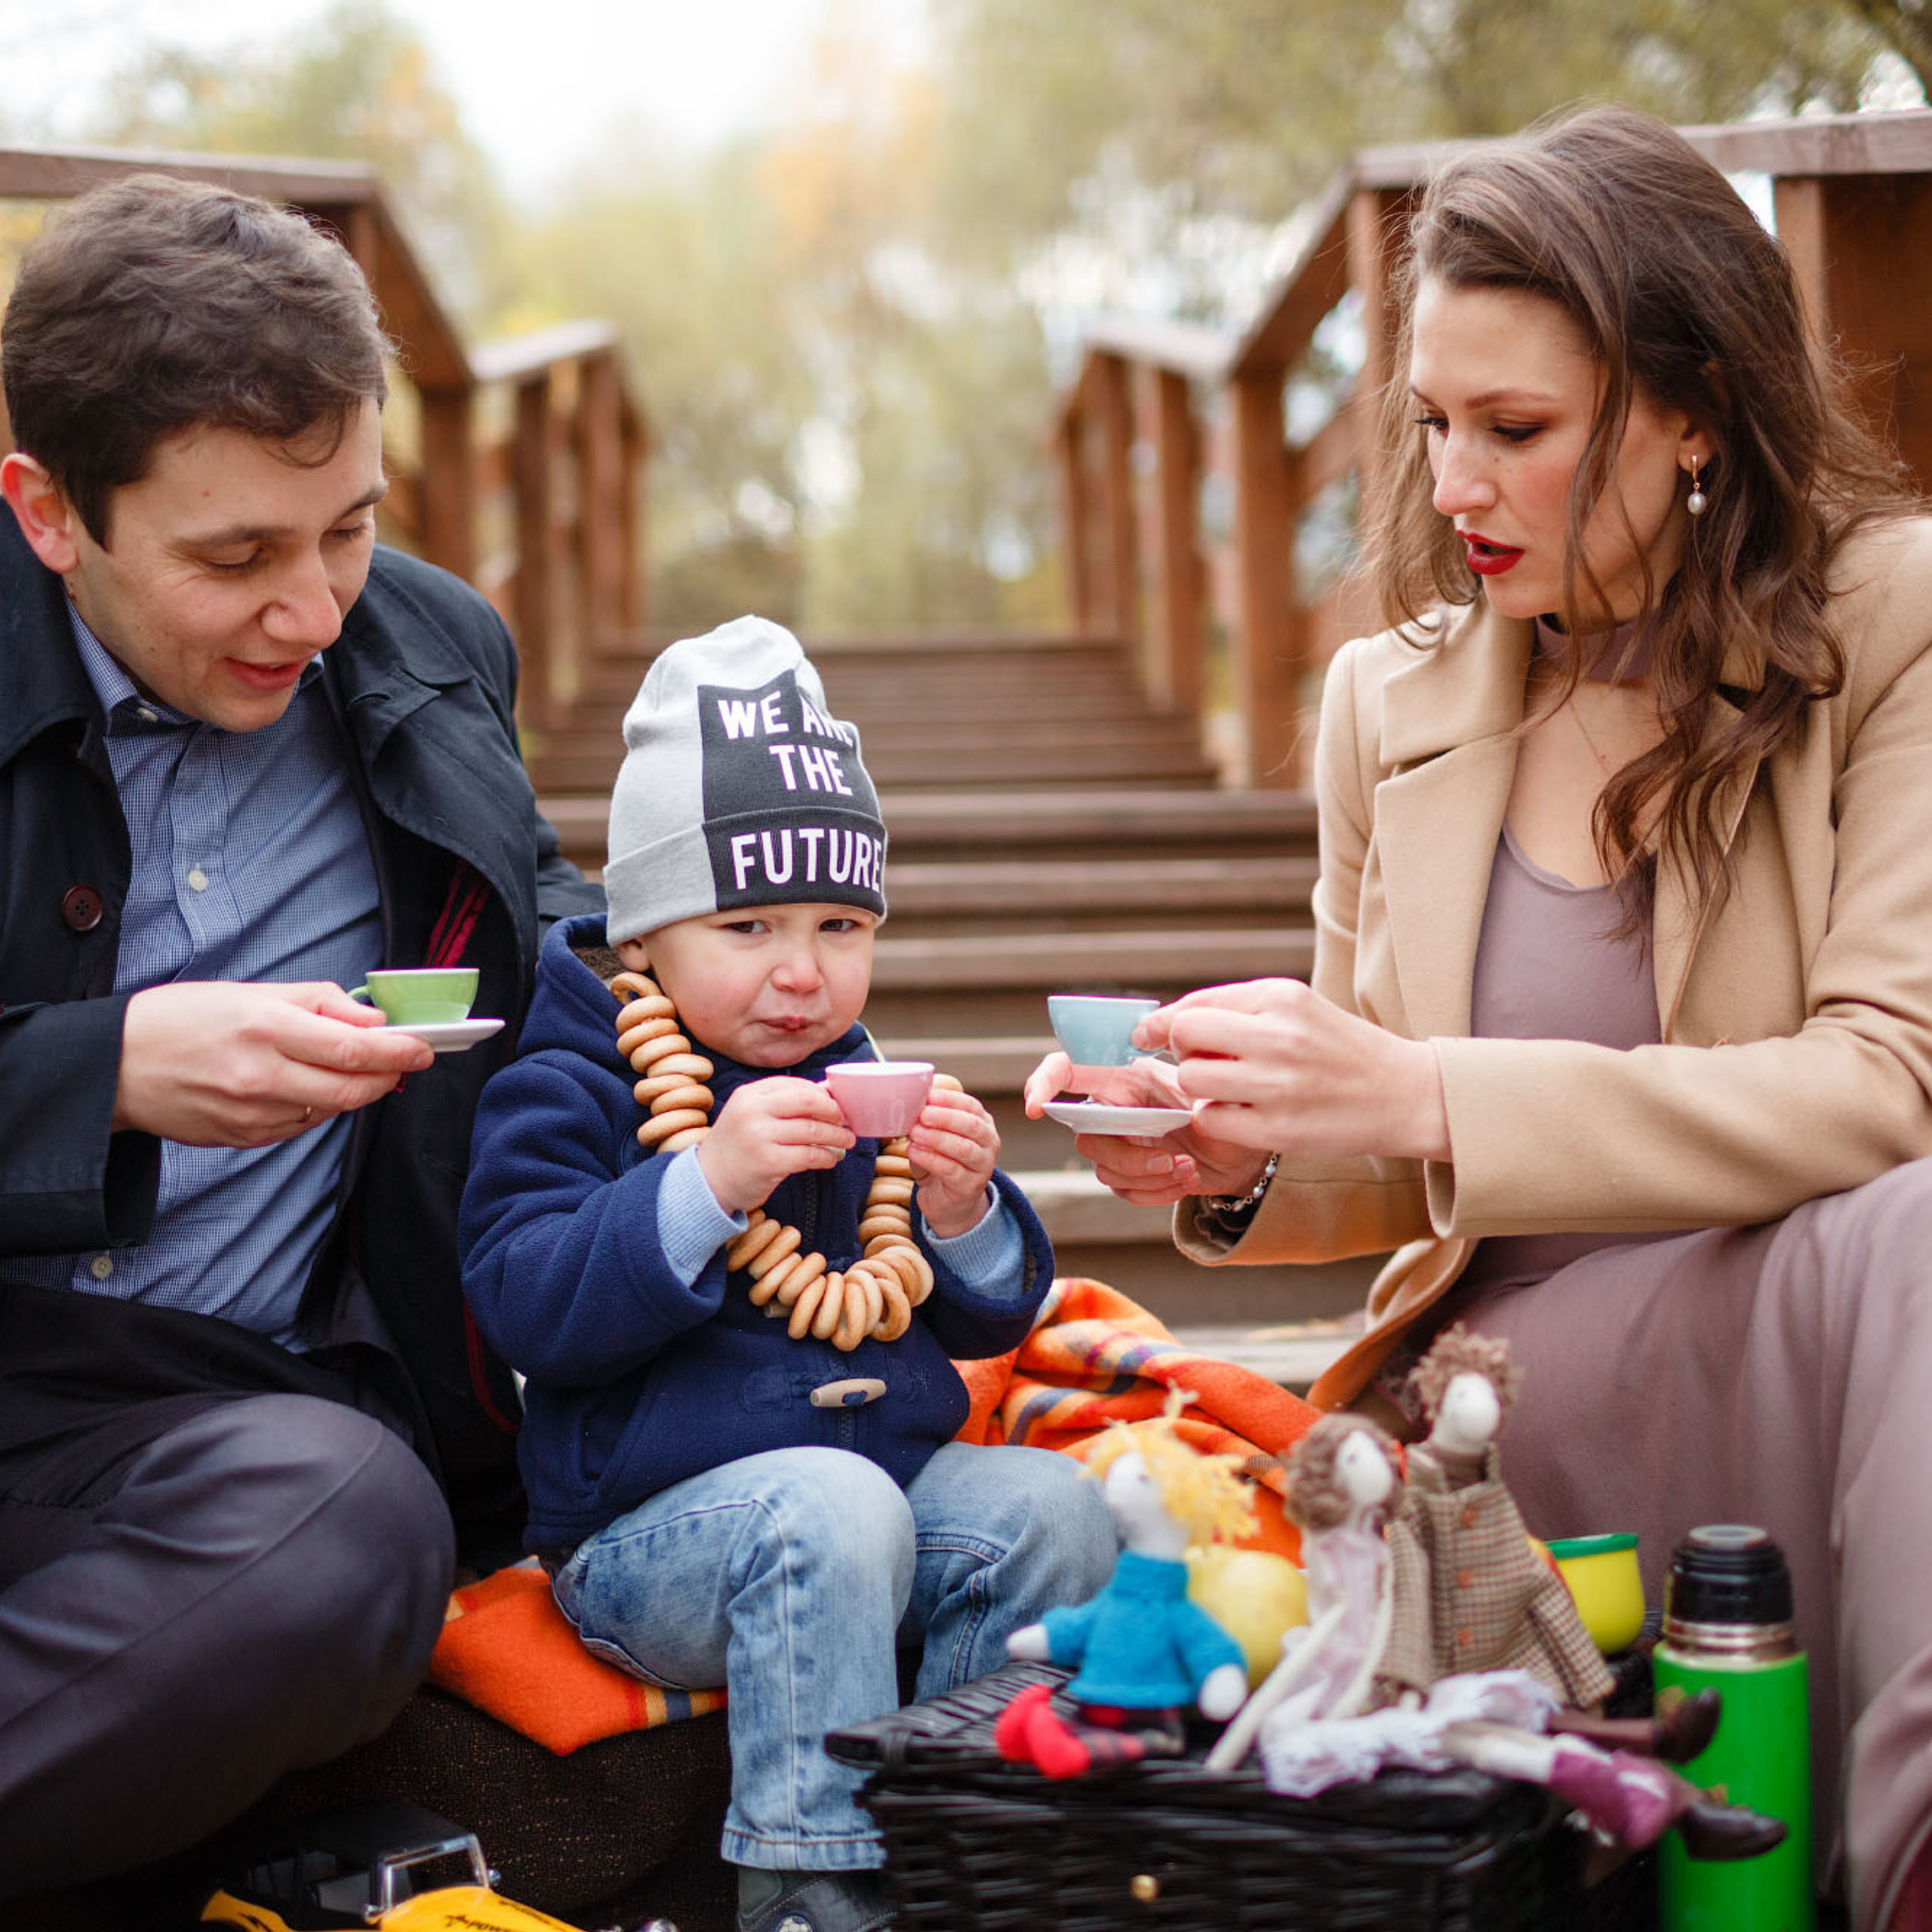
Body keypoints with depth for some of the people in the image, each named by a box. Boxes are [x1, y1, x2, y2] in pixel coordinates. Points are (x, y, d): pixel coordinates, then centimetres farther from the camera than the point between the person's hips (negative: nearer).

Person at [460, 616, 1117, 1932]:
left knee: (1050, 1506, -16)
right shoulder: (571, 1091, -3)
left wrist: (964, 1218, -7)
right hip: (648, 1521, -6)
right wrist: (706, 1182, -27)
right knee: (830, 1505, -33)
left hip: (895, 1472, 6)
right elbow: (532, 1307, -17)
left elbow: (983, 1325, 16)